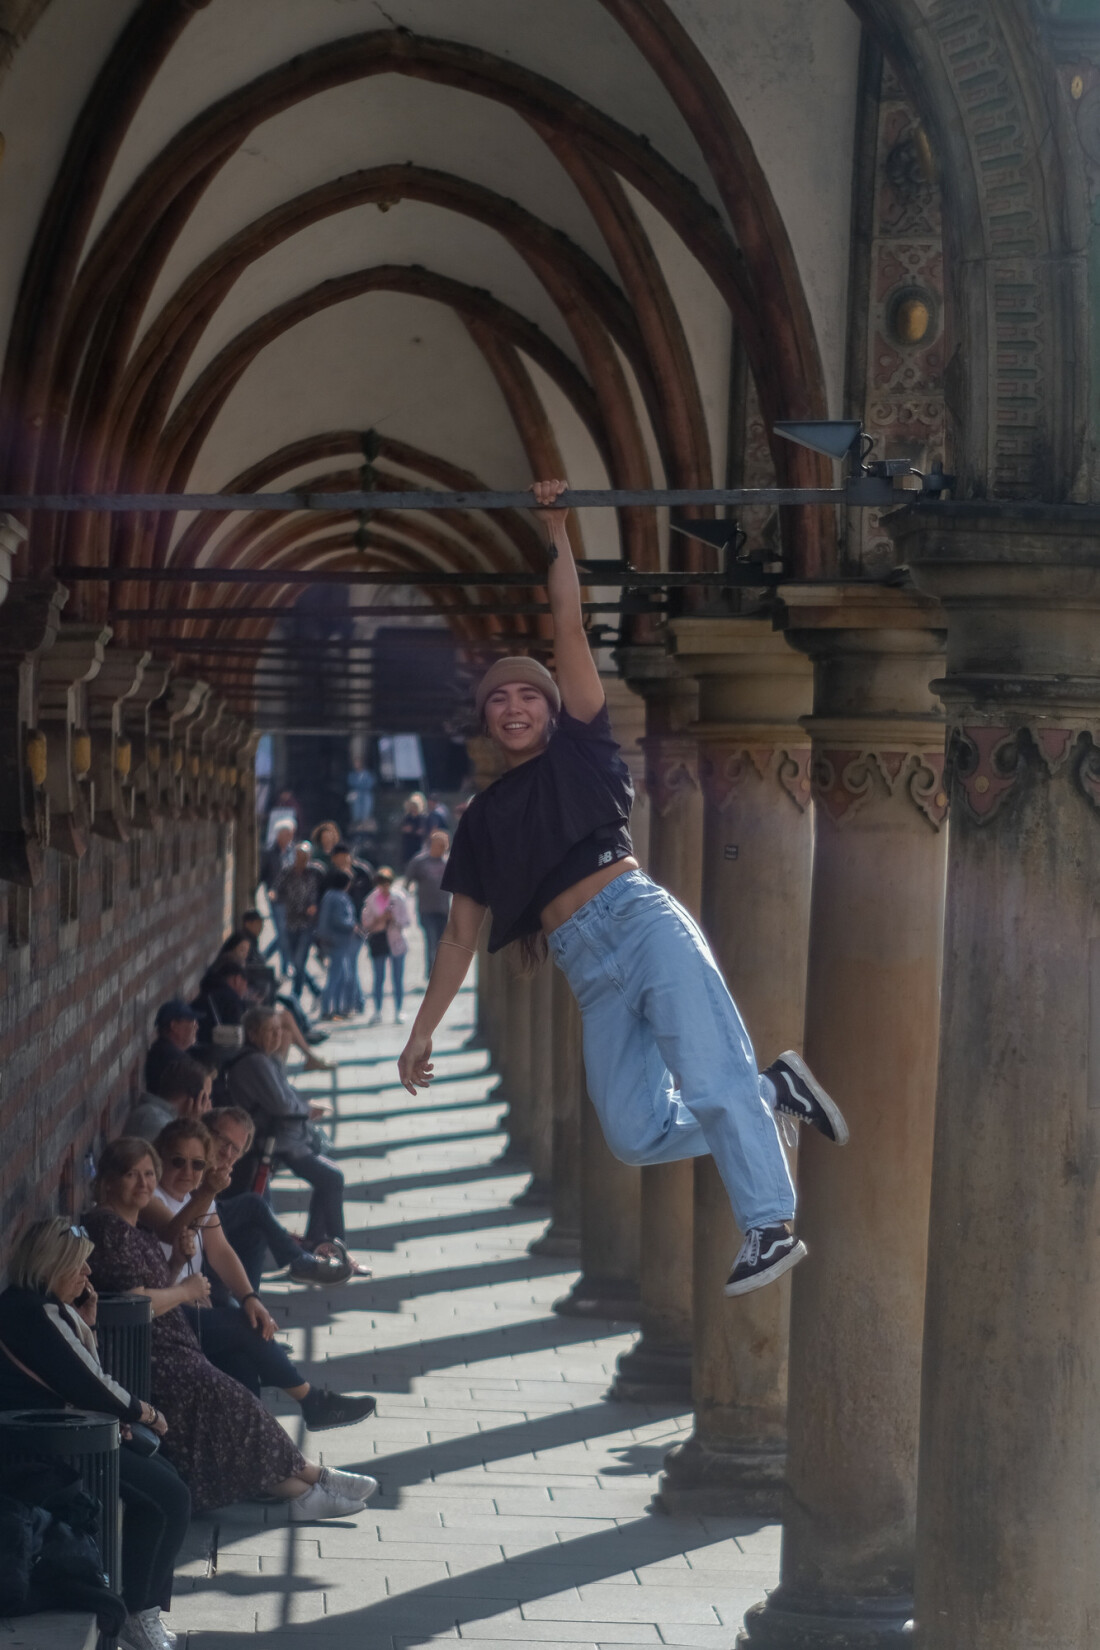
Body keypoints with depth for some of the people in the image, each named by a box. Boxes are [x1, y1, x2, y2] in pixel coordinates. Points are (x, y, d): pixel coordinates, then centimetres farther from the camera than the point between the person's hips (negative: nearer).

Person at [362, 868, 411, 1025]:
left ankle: (398, 1012, 5)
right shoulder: (371, 899, 6)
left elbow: (406, 921, 0)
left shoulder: (399, 898, 1)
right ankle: (377, 1012, 12)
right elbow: (366, 922, 7)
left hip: (395, 941, -2)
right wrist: (378, 919, -11)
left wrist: (394, 919, -18)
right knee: (379, 978, 5)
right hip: (377, 940, 2)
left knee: (397, 978, -1)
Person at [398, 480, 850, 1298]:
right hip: (589, 968, 4)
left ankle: (771, 1226, -20)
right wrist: (424, 1028, 18)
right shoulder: (484, 818, 20)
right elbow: (462, 933, 21)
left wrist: (556, 527, 8)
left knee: (712, 1085, -18)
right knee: (640, 1134, -6)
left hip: (643, 921, -4)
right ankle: (773, 1091, 11)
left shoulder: (579, 749, 12)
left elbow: (569, 626, 6)